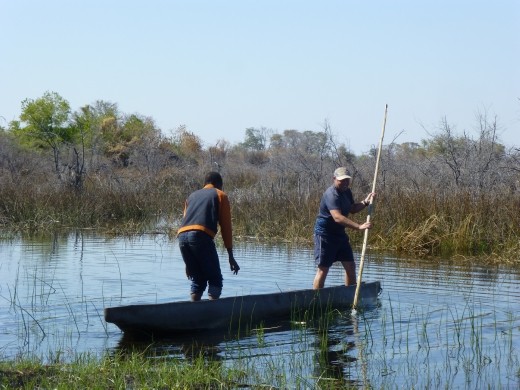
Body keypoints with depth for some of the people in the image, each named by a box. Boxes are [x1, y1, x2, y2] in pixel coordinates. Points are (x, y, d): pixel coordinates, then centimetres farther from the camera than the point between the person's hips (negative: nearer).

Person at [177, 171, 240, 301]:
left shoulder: (192, 196, 32)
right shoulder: (220, 195, 18)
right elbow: (226, 227, 12)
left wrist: (189, 263, 33)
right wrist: (231, 257, 14)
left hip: (182, 237, 5)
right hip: (201, 236, -5)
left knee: (198, 280, 18)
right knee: (215, 280, 4)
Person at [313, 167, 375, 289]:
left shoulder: (346, 191, 7)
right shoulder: (331, 195, -24)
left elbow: (352, 209, 22)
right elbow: (337, 217, -37)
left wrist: (365, 202, 2)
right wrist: (359, 226, -43)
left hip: (340, 233, 9)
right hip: (325, 234, -9)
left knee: (350, 266, 9)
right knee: (323, 269, -7)